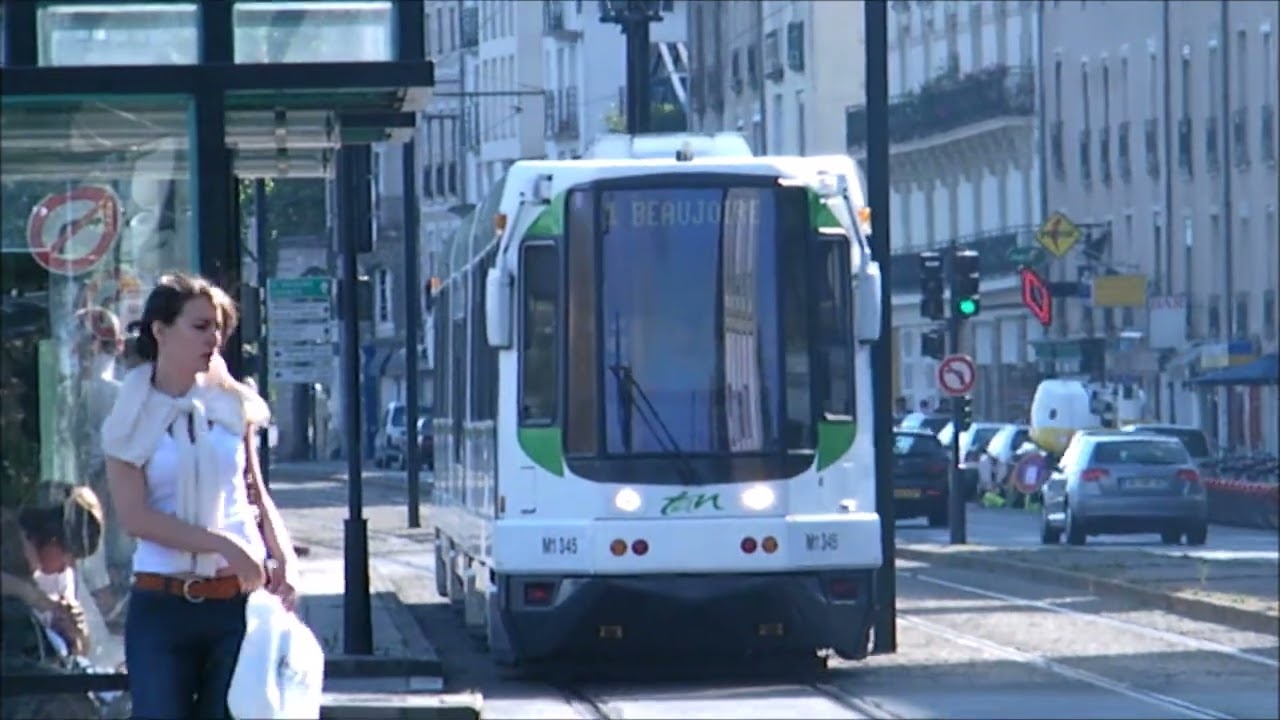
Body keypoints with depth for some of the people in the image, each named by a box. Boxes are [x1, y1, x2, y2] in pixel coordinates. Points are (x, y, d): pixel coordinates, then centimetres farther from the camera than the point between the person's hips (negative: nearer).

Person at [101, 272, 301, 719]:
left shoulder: (232, 405, 8)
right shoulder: (132, 419, 0)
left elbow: (257, 495, 14)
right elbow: (134, 516, -9)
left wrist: (285, 558, -4)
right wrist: (223, 545, -17)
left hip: (238, 598, 2)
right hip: (161, 603, -2)